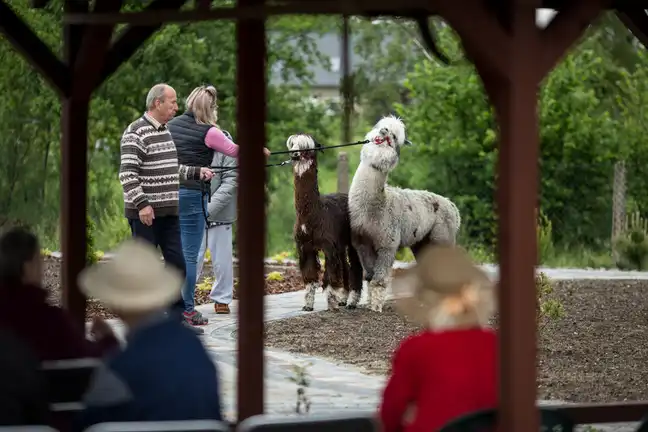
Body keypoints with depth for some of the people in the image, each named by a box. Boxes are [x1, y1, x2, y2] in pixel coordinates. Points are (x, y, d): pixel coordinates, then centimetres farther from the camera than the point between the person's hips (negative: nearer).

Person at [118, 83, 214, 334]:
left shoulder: (165, 131, 15)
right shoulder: (136, 133, -13)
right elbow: (127, 174, -19)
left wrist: (197, 172, 14)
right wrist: (141, 203, -26)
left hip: (169, 212, 9)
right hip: (145, 213, -8)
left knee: (177, 265, 8)